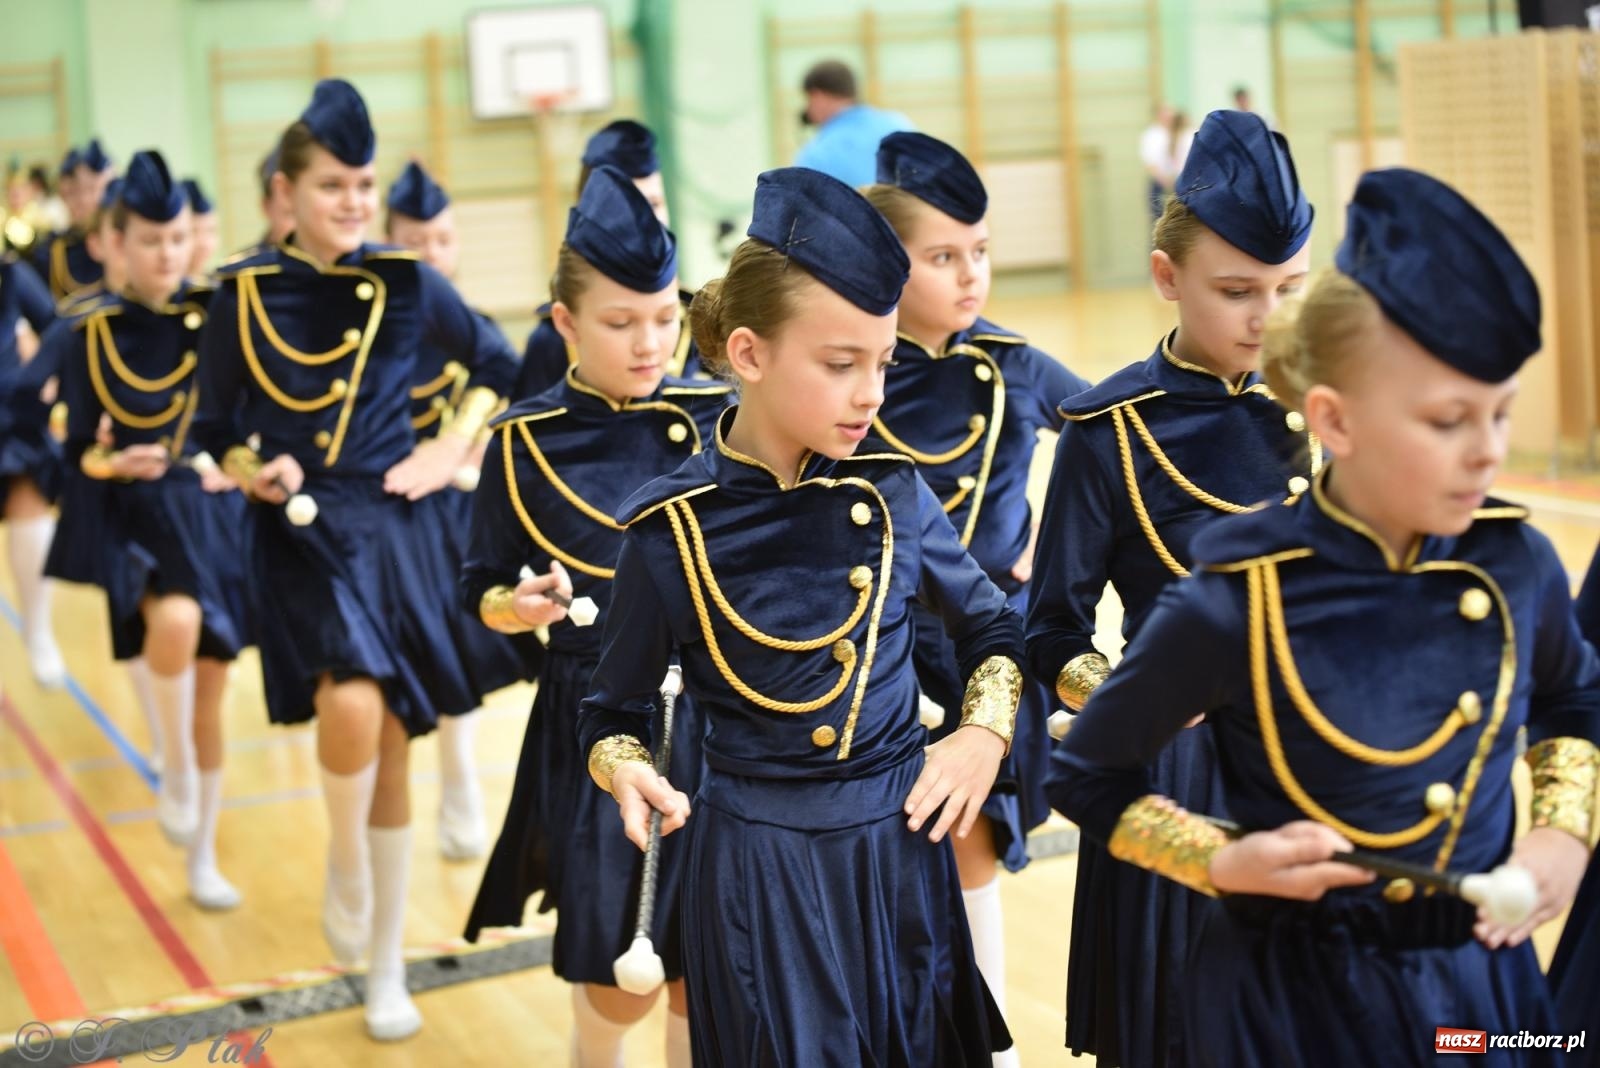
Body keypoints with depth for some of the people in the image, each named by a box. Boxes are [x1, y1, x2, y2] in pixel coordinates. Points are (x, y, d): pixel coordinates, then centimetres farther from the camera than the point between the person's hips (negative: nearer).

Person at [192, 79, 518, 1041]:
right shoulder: (244, 295, -2)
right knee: (350, 704, -28)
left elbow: (498, 366, 14)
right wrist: (256, 475, -15)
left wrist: (451, 451, 3)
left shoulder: (407, 282, 0)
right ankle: (346, 873, 3)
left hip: (392, 527, 2)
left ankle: (386, 970, 24)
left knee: (392, 747, 8)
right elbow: (218, 432, 4)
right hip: (300, 533, -2)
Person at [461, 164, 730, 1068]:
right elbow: (483, 591, 0)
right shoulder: (526, 442, -5)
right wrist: (516, 609, -20)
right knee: (617, 987, 5)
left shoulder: (721, 416, -1)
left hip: (718, 720, 2)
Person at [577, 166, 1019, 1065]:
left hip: (902, 848, 3)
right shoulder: (672, 529, -11)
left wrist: (986, 731, -2)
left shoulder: (894, 492, -3)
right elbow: (615, 713, 0)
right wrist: (630, 773, -20)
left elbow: (994, 629, 14)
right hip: (757, 864, -3)